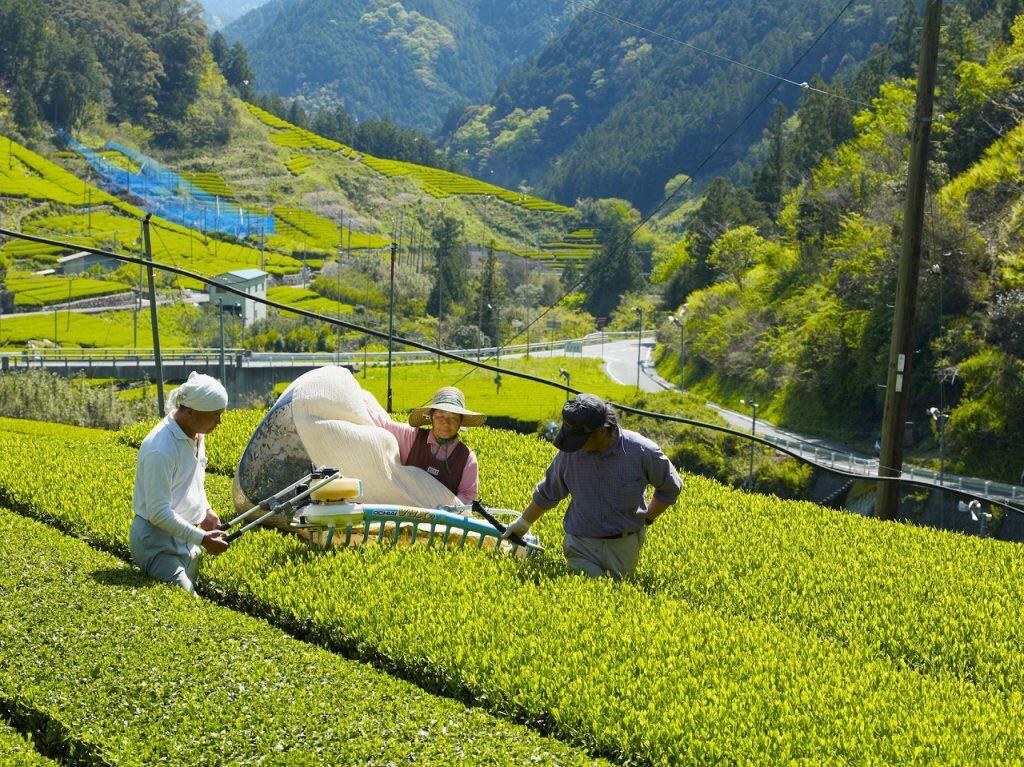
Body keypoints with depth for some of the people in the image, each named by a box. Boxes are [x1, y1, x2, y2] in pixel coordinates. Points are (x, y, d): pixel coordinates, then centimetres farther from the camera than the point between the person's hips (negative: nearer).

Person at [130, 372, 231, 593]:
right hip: (157, 541, -9)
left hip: (185, 536, 9)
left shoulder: (196, 434, 3)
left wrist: (206, 511, 10)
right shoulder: (161, 449, -26)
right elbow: (158, 513, -24)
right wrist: (201, 538, -21)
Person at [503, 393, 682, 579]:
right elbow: (547, 493, 10)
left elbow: (670, 488, 5)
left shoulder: (642, 452, -14)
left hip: (625, 545, 0)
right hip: (581, 543, 0)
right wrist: (523, 523, 18)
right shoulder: (569, 453, -9)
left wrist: (647, 519, 3)